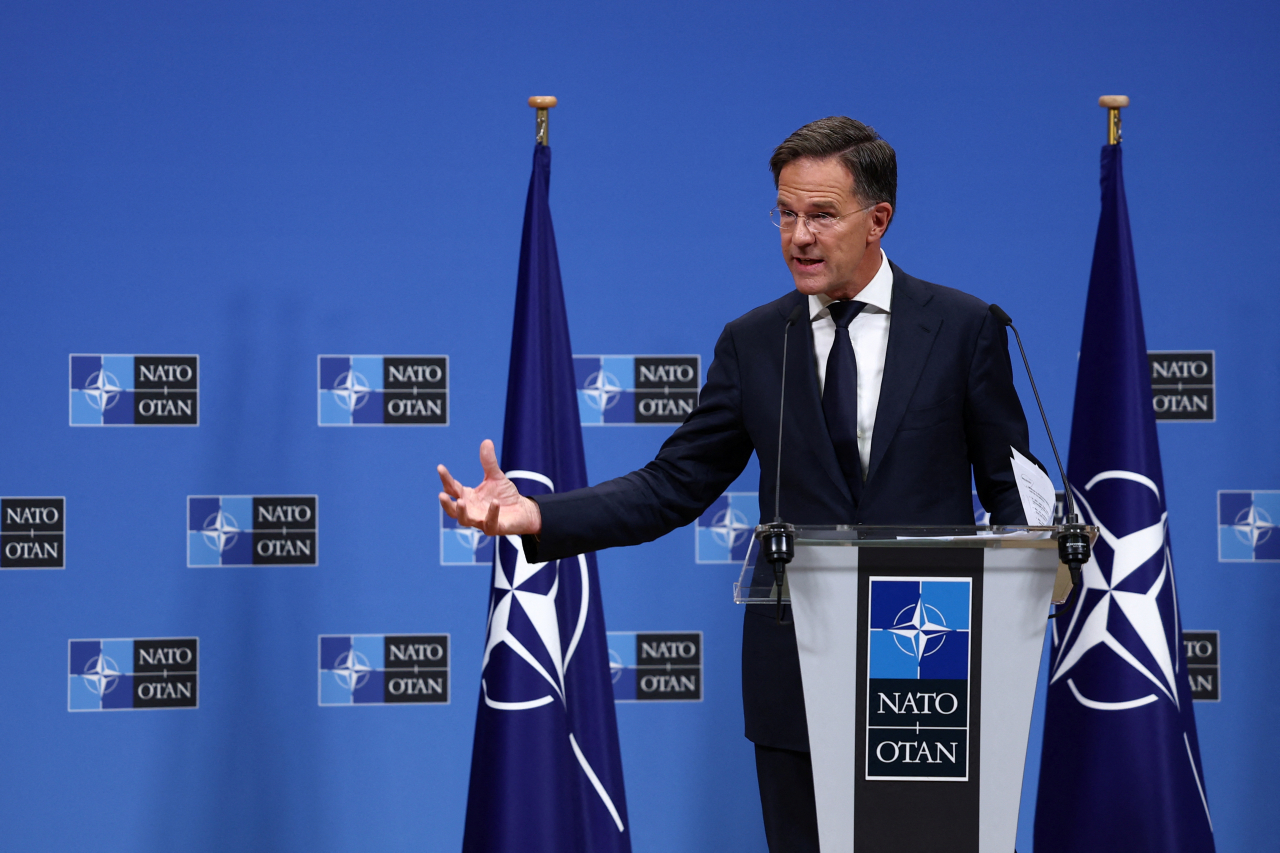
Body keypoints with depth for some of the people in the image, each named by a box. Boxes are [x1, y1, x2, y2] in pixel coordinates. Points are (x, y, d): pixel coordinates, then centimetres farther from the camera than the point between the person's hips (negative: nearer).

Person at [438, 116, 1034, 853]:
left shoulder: (965, 328, 0)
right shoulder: (753, 343, 7)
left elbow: (1010, 487, 3)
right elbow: (672, 487, 5)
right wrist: (535, 516, -8)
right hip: (798, 676, 2)